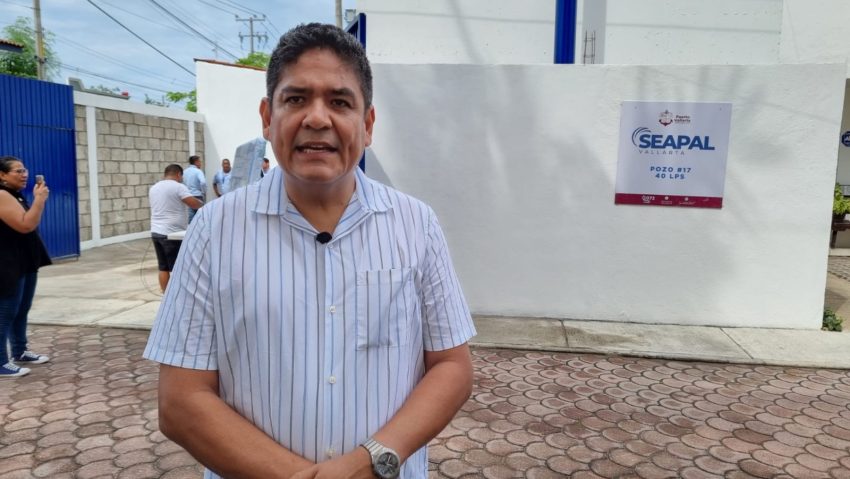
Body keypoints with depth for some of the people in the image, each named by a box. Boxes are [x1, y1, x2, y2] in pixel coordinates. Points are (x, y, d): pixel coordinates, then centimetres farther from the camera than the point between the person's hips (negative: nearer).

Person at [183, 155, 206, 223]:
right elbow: (203, 182, -23)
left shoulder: (184, 171, 11)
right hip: (197, 197, -6)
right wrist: (204, 194, -11)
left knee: (190, 217, 6)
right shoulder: (198, 171, -8)